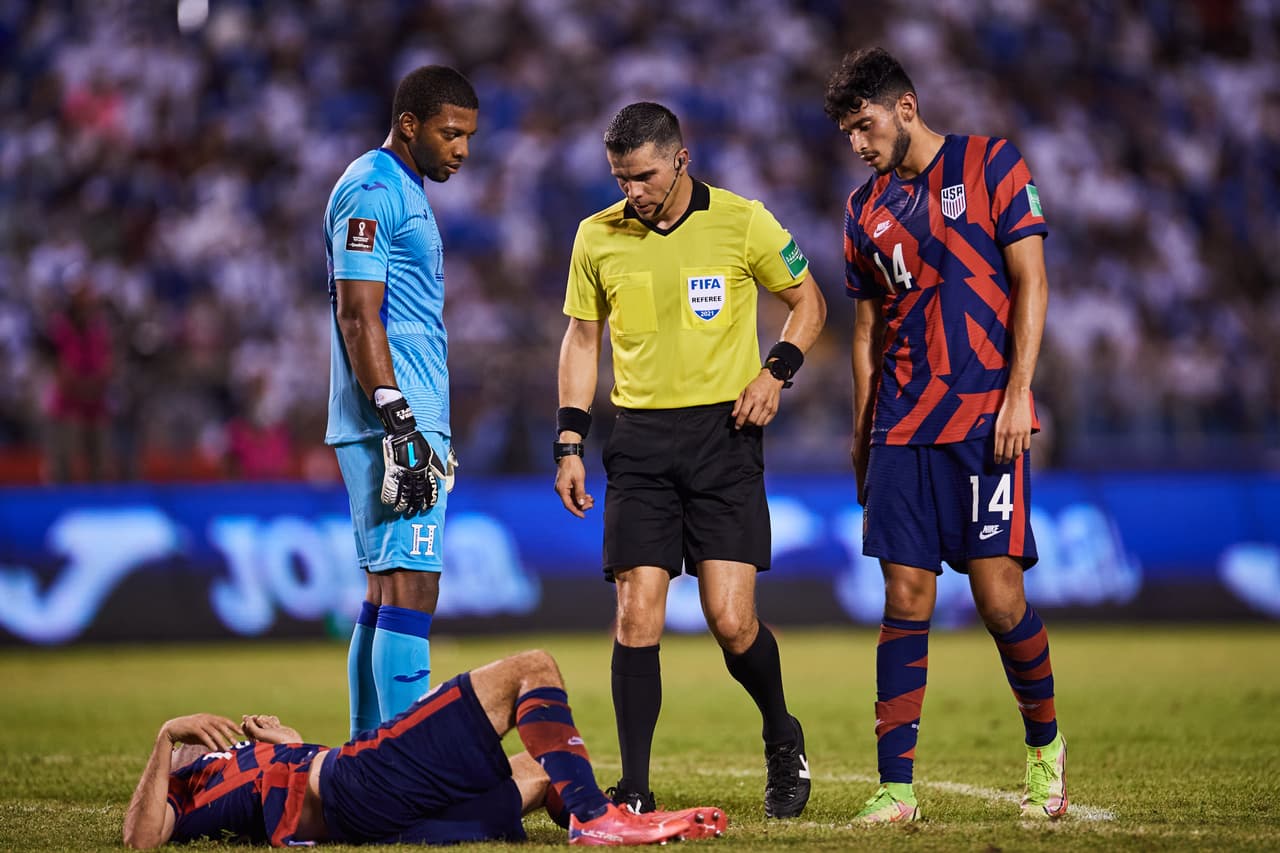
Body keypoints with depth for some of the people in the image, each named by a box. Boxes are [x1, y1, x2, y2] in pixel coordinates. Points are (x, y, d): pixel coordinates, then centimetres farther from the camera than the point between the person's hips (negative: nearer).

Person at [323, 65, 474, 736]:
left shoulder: (404, 193, 20)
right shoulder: (372, 191, -11)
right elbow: (358, 316, -18)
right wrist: (401, 424, -23)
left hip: (410, 424, 10)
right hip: (393, 424, -10)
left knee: (387, 592, 11)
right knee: (410, 589, -13)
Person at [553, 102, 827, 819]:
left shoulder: (743, 222, -3)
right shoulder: (598, 237, 4)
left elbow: (808, 299, 10)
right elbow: (582, 338, 14)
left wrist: (777, 369, -7)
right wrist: (570, 445, 7)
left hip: (723, 432, -2)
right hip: (640, 441, 2)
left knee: (732, 622, -7)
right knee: (637, 619, -7)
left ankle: (783, 737, 21)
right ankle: (634, 793, -1)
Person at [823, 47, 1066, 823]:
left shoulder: (992, 166, 0)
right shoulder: (866, 208, 14)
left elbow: (1030, 281, -4)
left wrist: (1017, 393, -12)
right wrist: (862, 433, 14)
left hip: (985, 417, -4)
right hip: (902, 427, 4)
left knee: (998, 594, -8)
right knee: (906, 600, -1)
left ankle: (1046, 745, 16)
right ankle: (896, 787, -1)